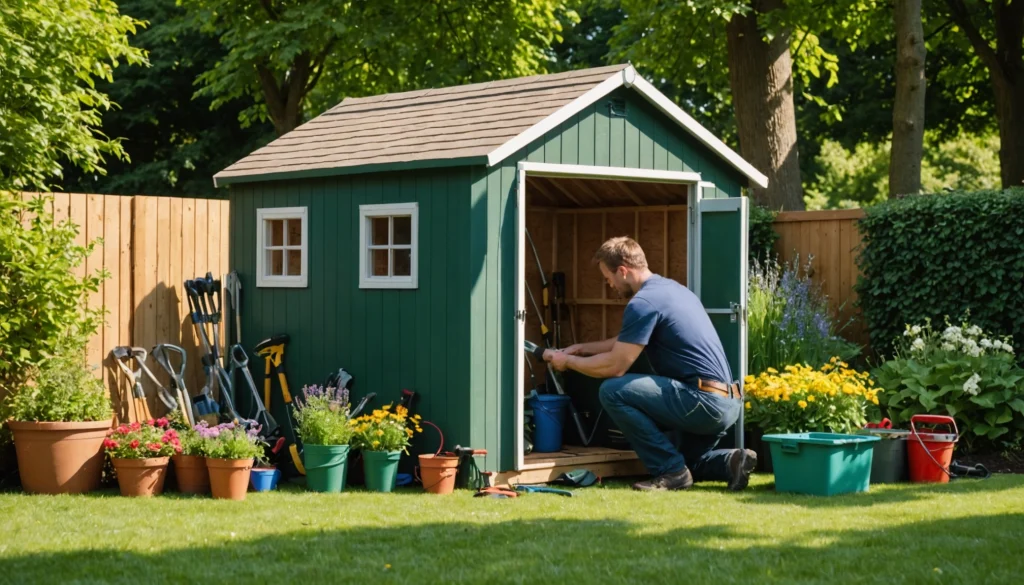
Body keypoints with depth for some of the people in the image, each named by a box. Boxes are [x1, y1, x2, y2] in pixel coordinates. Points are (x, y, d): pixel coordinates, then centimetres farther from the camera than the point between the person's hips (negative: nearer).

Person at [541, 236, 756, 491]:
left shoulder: (643, 303, -13)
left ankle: (671, 470, -7)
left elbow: (615, 366, -11)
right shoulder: (671, 287, 18)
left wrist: (568, 361, 4)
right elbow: (629, 343, 31)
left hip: (703, 402, -10)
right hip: (728, 403, 10)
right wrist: (583, 348, 30)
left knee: (613, 391, -12)